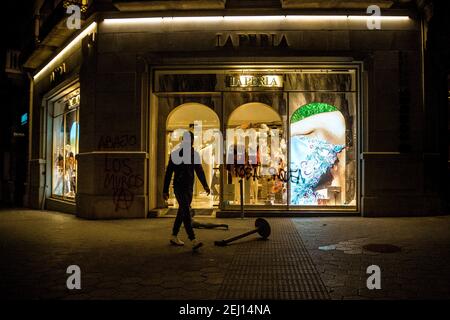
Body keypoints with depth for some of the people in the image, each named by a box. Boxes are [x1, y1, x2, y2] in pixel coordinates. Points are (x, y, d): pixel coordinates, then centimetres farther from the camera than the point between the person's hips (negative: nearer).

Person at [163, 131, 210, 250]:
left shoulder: (195, 154, 9)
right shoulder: (175, 154, -4)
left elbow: (199, 170, 13)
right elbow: (169, 172, -2)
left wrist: (205, 185, 1)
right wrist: (165, 190, -4)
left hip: (189, 188, 6)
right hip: (179, 187, -6)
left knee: (182, 212, 12)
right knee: (186, 212, -17)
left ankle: (174, 236, 26)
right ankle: (193, 240, -24)